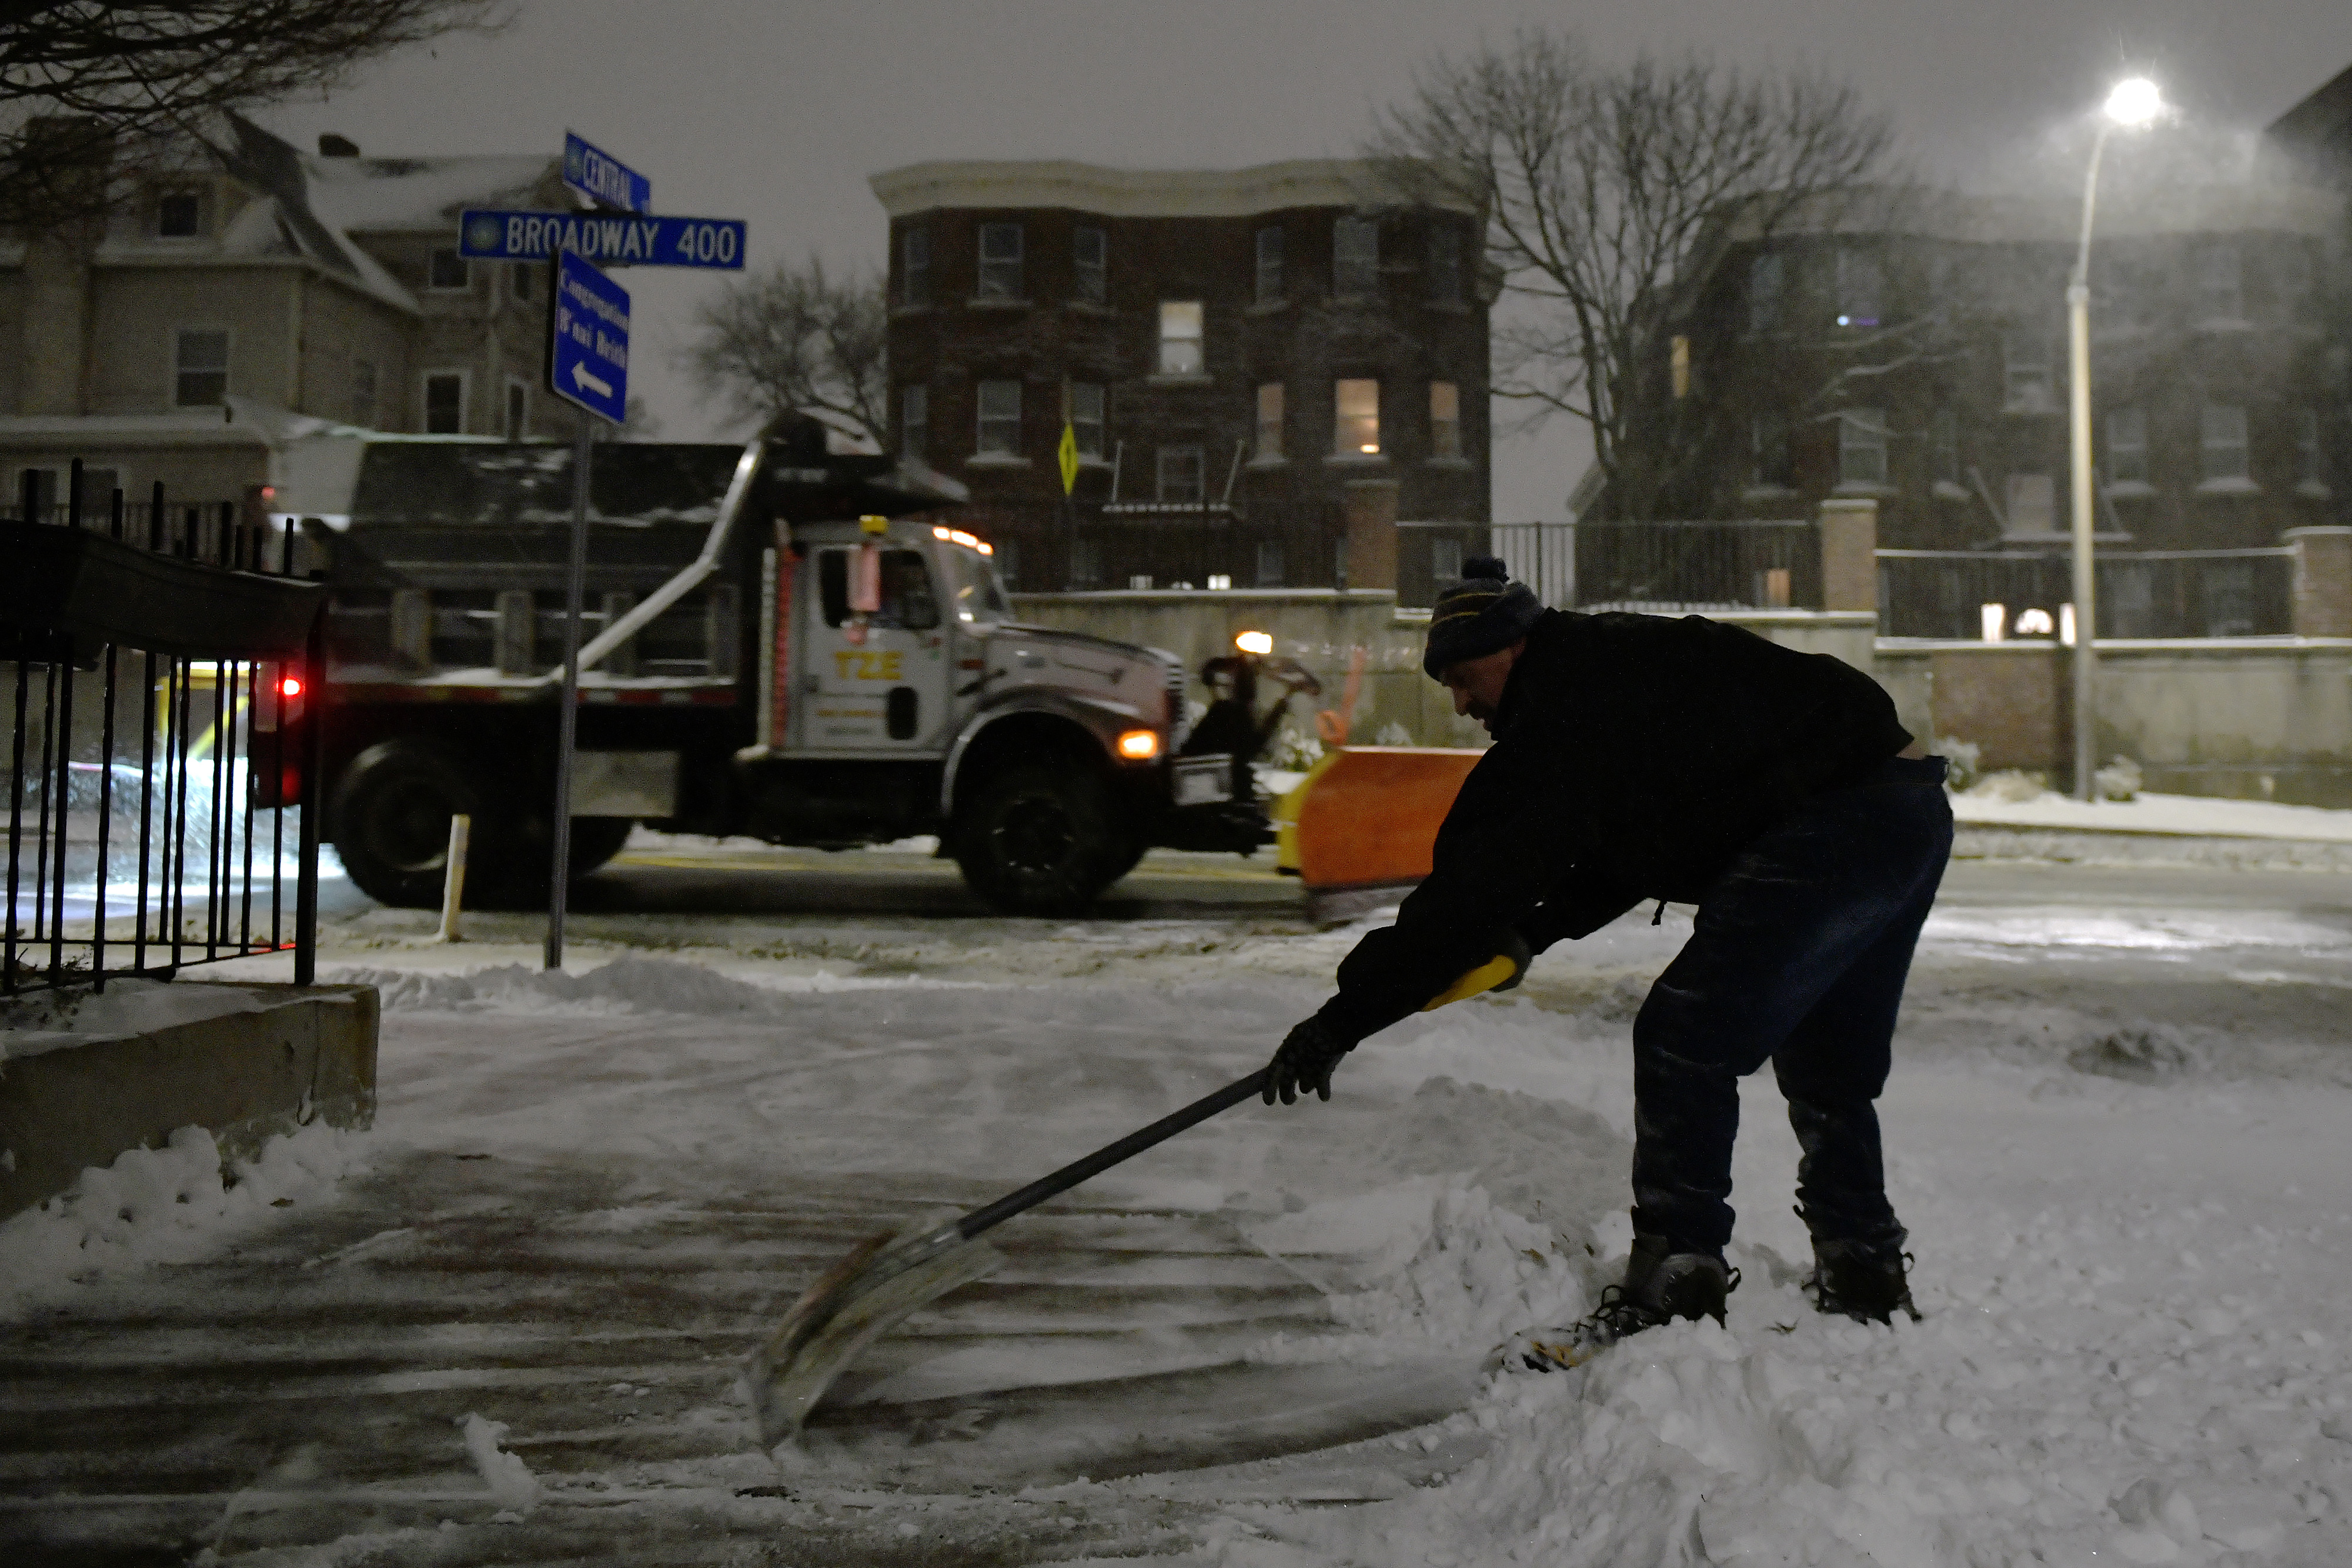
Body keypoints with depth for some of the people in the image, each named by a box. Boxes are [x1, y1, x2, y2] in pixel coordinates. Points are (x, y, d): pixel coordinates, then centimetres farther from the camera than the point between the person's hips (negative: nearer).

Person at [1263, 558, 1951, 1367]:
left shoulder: (1570, 704, -14)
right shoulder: (1616, 674, 18)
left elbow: (1482, 872, -18)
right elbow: (1615, 858, 27)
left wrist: (1346, 1013, -16)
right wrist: (1528, 935, 17)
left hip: (1843, 817, -11)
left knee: (1685, 1042, -9)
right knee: (1825, 1068, 20)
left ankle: (1674, 1285, -7)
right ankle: (1867, 1286, 31)